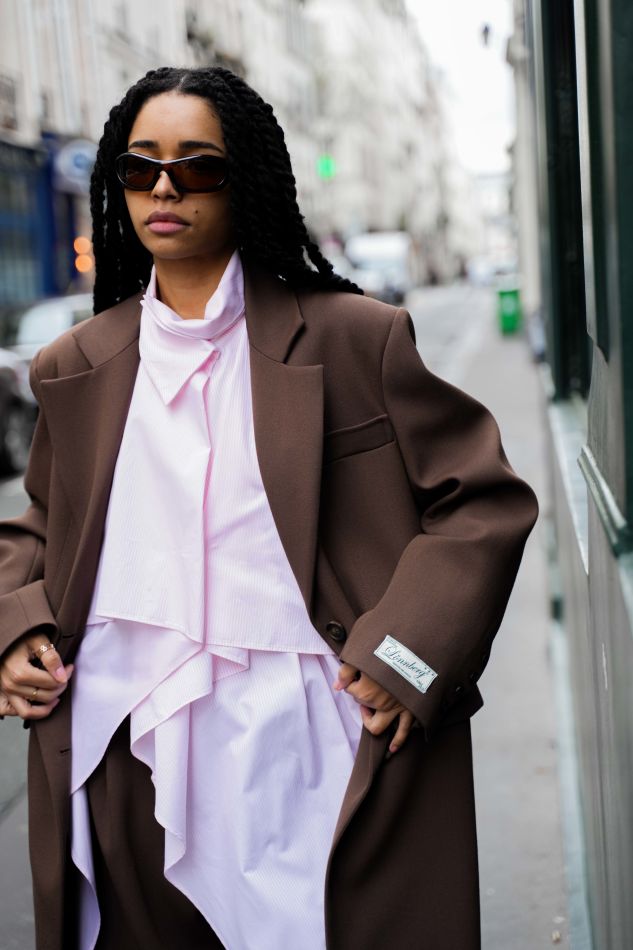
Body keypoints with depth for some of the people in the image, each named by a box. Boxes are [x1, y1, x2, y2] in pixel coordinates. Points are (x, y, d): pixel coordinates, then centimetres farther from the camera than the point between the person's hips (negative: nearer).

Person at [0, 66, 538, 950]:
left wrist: (406, 656, -10)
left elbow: (485, 500, -1)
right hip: (124, 753, 3)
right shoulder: (76, 368, 10)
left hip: (308, 751, -3)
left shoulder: (353, 337, -2)